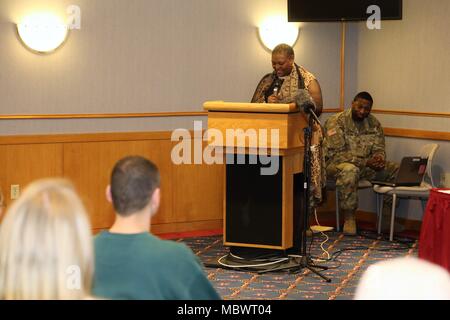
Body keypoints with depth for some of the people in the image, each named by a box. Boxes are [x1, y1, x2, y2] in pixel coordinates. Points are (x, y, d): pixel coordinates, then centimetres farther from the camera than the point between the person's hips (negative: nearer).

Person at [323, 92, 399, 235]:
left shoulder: (374, 123, 7)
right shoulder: (336, 121, -12)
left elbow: (379, 149, 8)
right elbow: (336, 153, -19)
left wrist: (379, 159, -19)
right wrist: (365, 162, -27)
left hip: (366, 164, 6)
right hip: (337, 164, -6)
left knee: (397, 169, -9)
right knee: (349, 170, -41)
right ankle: (349, 218, -29)